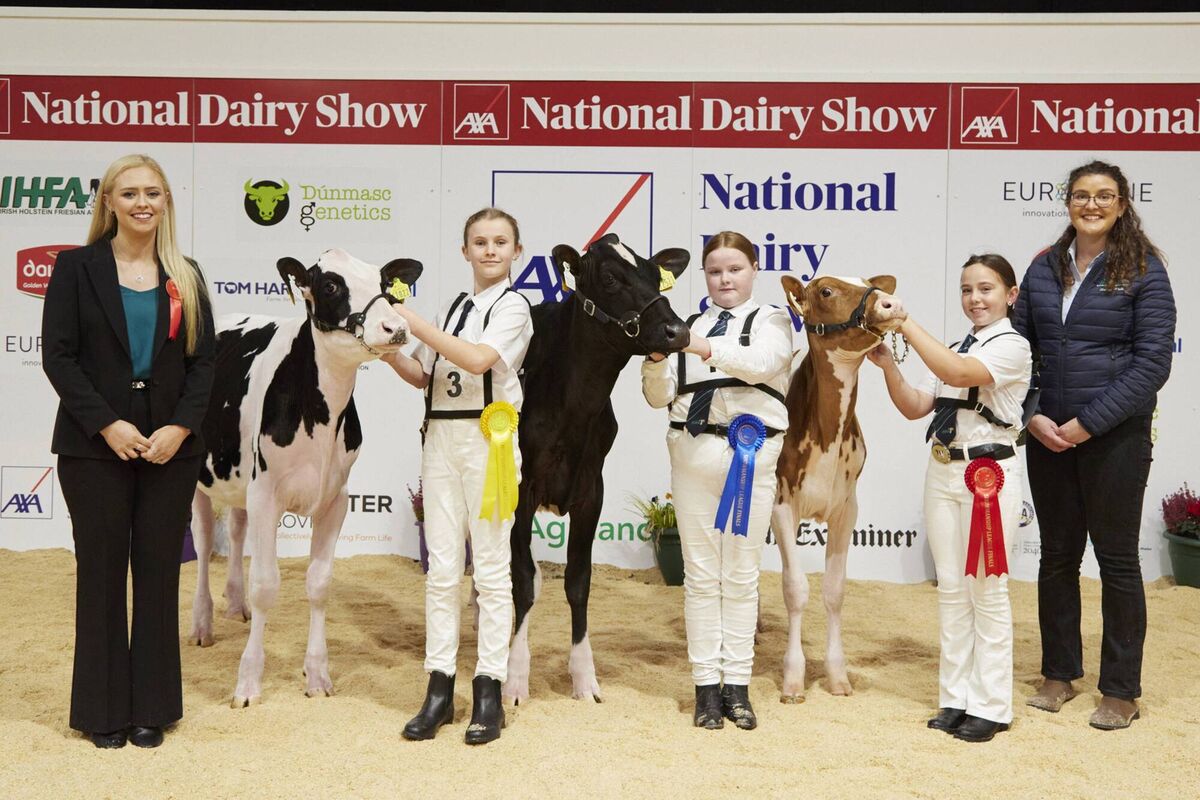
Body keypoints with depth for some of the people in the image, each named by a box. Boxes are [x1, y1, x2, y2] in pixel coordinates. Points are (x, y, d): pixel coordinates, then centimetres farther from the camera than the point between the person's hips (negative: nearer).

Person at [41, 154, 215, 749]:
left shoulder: (185, 276, 9)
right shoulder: (77, 268, 1)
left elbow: (203, 361, 5)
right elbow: (57, 356, -5)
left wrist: (180, 426, -10)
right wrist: (106, 425, -15)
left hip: (170, 448, 2)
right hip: (95, 448, -2)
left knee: (159, 572, 6)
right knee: (101, 572, 5)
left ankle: (151, 709, 17)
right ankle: (103, 710, 17)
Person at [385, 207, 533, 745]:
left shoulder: (513, 306, -2)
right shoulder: (452, 308, 16)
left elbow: (478, 359, -19)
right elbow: (423, 376, 16)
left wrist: (414, 322, -17)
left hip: (488, 437, -5)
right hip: (440, 435, 5)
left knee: (491, 569, -1)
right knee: (441, 568, 5)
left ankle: (488, 692, 6)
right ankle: (439, 689, 12)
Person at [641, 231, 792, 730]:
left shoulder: (771, 321, 6)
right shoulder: (688, 325, 12)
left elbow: (762, 363, -17)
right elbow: (659, 397, 7)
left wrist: (706, 347, -29)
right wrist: (656, 358, -13)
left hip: (752, 454, -2)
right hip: (692, 453, 2)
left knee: (741, 575, 4)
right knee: (700, 575, 5)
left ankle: (737, 685, 12)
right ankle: (706, 685, 12)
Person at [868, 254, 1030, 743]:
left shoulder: (1011, 345, -7)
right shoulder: (954, 350, 15)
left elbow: (958, 373, -25)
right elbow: (914, 406, 10)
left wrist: (906, 324, -23)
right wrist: (887, 366, -6)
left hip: (990, 473, -7)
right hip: (943, 470, 7)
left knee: (986, 590, 0)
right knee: (951, 588, 10)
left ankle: (990, 706, 9)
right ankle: (955, 697, 18)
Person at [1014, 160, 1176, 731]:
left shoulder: (1143, 271, -5)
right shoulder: (1043, 269, 7)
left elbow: (1153, 361, -10)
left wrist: (1088, 423, -15)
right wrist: (1033, 416, -5)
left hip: (1115, 437, -4)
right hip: (1047, 436, 4)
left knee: (1116, 559, 5)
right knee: (1057, 555, 12)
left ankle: (1121, 692, 17)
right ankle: (1059, 674, 26)